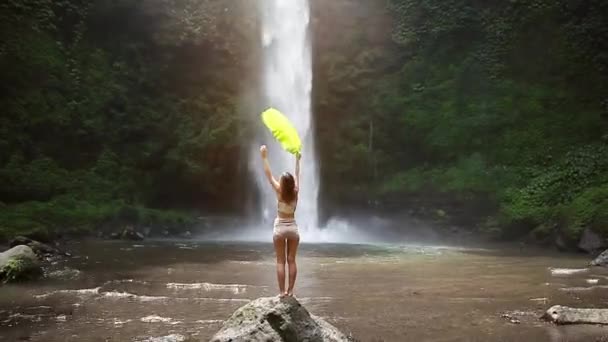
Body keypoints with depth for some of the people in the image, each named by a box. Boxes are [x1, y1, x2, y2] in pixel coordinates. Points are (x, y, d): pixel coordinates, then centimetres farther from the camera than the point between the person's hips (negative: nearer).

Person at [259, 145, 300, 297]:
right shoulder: (295, 192, -5)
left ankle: (282, 291, -1)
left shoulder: (279, 192, -12)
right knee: (291, 260, 5)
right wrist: (297, 160, 22)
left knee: (280, 261, 0)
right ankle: (290, 290, 6)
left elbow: (269, 174, -8)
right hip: (293, 227, 3)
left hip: (280, 227, -3)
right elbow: (297, 175, 10)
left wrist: (264, 156, -4)